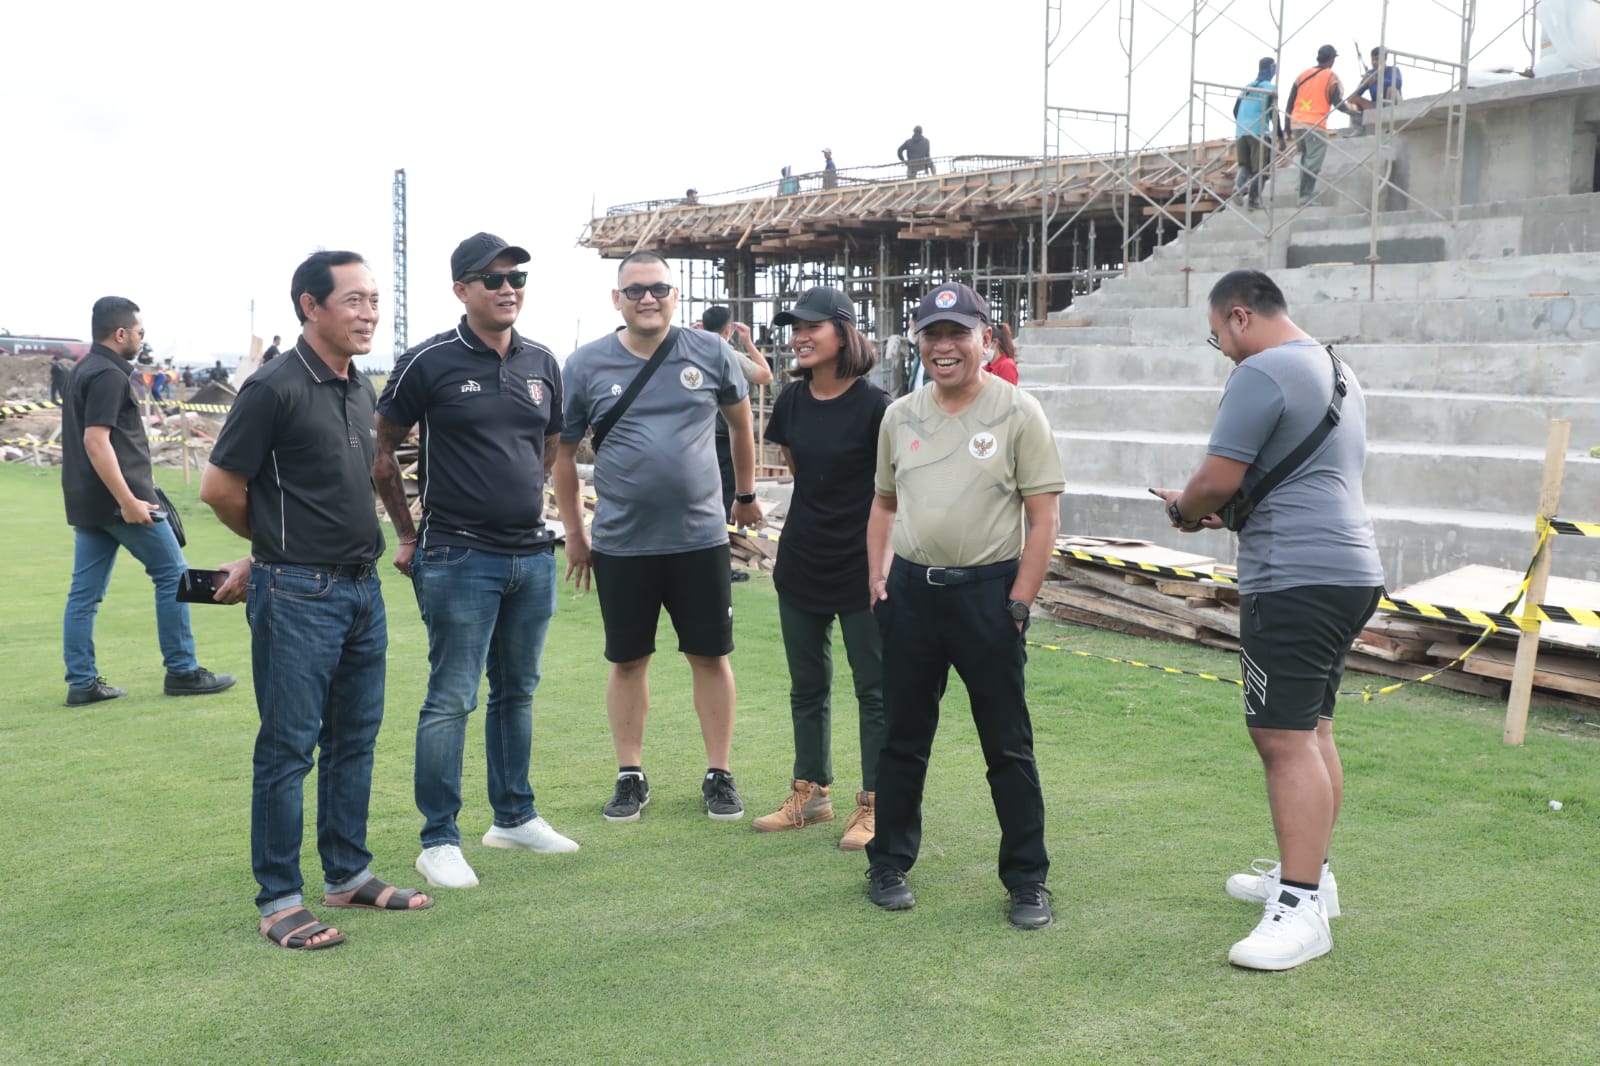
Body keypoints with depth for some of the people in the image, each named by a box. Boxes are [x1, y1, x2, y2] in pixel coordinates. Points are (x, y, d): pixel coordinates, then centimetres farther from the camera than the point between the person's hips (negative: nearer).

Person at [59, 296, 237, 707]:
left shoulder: (82, 371, 16)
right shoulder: (109, 375, -14)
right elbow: (96, 440, -22)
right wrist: (128, 500, -24)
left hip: (86, 502, 10)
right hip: (118, 498, -9)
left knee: (85, 592, 7)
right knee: (173, 574, 1)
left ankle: (81, 682, 9)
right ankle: (181, 671, 5)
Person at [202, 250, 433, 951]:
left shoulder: (361, 389, 12)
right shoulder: (275, 388, -13)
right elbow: (220, 488, -10)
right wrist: (278, 543, 5)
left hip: (362, 589, 8)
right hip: (298, 596, -8)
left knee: (354, 740, 15)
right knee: (288, 748, 0)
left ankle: (348, 875, 28)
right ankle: (279, 901, 10)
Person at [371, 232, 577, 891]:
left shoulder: (542, 363, 9)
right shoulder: (429, 362, -7)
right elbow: (381, 451, -1)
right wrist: (409, 535, 2)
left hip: (532, 555, 6)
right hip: (459, 559, -6)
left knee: (517, 692, 15)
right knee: (451, 699, -3)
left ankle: (514, 817, 29)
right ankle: (439, 841, 7)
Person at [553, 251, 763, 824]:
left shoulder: (711, 353, 0)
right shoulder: (585, 365, -2)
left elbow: (741, 423, 15)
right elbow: (562, 451, 6)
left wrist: (746, 494, 22)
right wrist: (574, 533, 7)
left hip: (700, 536, 0)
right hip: (620, 543, 0)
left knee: (710, 656, 6)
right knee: (628, 661, 9)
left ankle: (719, 775, 19)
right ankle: (630, 777, 23)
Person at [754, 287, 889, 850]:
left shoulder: (872, 405, -15)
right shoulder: (792, 400, 2)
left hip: (861, 565, -6)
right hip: (802, 563, 6)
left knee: (874, 688, 4)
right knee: (807, 686, 15)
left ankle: (872, 806, 13)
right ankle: (810, 794, 28)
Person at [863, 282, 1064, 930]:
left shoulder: (1019, 412, -4)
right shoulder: (900, 416, 9)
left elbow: (1043, 518, -6)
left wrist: (1018, 604, -11)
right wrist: (878, 581, 7)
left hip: (988, 591, -4)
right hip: (910, 590, 4)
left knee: (1008, 746, 2)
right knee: (902, 736, 12)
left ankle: (1027, 881, 13)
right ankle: (889, 864, 26)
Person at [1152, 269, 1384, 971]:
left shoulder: (1262, 374, -12)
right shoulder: (1338, 372, 20)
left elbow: (1217, 479, -17)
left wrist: (1183, 511, 4)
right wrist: (1227, 514, 19)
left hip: (1296, 579, -11)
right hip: (1352, 570, 11)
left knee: (1285, 739, -10)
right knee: (1311, 729, 17)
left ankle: (1301, 909, -9)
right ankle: (1307, 873, 26)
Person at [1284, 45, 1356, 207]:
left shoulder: (1303, 75, 16)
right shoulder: (1331, 77, 1)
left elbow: (1290, 103, 13)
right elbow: (1338, 103, -4)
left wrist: (1287, 126, 18)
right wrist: (1352, 111, 13)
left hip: (1296, 124, 6)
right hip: (1315, 125, -5)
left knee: (1306, 158, 19)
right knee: (1313, 163, -5)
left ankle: (1306, 193, 14)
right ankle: (1306, 197, -12)